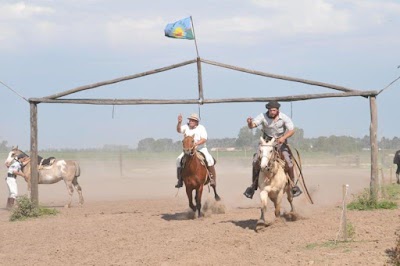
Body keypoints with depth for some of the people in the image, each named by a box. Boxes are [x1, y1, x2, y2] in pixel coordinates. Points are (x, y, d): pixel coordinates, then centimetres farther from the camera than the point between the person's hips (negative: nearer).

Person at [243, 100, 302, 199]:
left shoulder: (284, 118, -13)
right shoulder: (263, 116, -13)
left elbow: (291, 130, -14)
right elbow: (252, 125, -21)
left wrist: (283, 137, -32)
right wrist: (250, 123, -46)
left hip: (281, 142, -1)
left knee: (288, 161, -20)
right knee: (256, 161, -15)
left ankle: (293, 185, -2)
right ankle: (253, 185, -1)